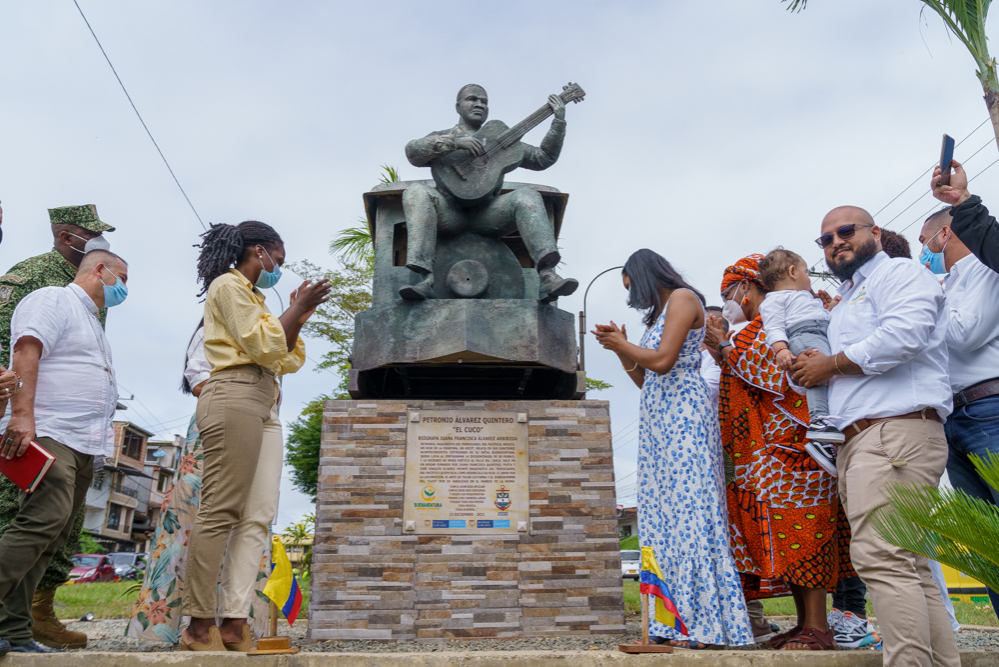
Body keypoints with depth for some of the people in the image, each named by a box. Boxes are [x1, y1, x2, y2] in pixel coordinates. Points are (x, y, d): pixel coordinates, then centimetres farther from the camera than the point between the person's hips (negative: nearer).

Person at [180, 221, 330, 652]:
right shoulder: (228, 285, 3)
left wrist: (298, 318, 16)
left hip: (264, 408, 9)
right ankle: (199, 627, -7)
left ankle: (235, 622, -1)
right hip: (235, 397, -9)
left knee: (258, 517, -1)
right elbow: (262, 346, -9)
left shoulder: (252, 296, 29)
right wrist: (298, 308, 0)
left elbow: (287, 361, 25)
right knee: (220, 512, -10)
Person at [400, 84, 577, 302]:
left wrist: (559, 121, 10)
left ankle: (547, 276, -43)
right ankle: (426, 280, -42)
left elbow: (543, 158, 21)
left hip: (486, 213, 1)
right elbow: (413, 152, -1)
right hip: (449, 212, -1)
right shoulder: (441, 138, 21)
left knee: (527, 197, -26)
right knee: (417, 192, -31)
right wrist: (454, 142, -11)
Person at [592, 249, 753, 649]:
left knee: (687, 508, -11)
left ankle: (699, 624, -7)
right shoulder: (658, 314, 24)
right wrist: (620, 349, 13)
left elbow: (662, 361, -15)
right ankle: (674, 623, 7)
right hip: (657, 420, 9)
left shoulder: (683, 298, -2)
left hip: (683, 414, -9)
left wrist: (623, 345, -1)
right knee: (664, 513, 4)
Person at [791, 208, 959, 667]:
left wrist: (830, 365, -8)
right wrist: (817, 370, 13)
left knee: (880, 557, -17)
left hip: (896, 431, -10)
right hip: (859, 440, 10)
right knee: (909, 566, 8)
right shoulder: (844, 305, 30)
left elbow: (903, 335, -18)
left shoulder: (899, 272, 2)